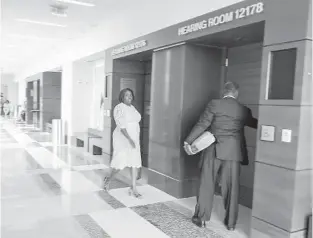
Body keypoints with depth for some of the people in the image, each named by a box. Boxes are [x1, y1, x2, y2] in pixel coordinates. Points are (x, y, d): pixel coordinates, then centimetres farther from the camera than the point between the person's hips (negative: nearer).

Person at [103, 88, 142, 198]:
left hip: (133, 139, 8)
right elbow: (121, 126, -22)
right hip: (123, 139, -7)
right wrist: (129, 139, -30)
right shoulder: (119, 108, -12)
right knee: (121, 162, -3)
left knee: (135, 162, 2)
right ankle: (108, 178, 25)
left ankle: (133, 188, 6)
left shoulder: (132, 108, 13)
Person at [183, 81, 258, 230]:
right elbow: (255, 123, 21)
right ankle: (231, 222, 20)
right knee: (232, 187, 10)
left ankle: (201, 218, 17)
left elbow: (202, 124, -8)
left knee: (207, 184, 8)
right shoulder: (244, 110, 5)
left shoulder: (214, 104, -3)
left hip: (214, 150, -1)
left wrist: (188, 141, -4)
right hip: (233, 152, 2)